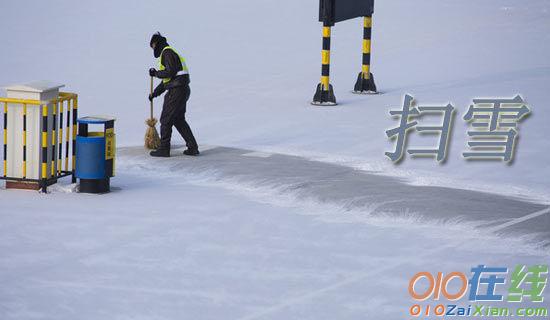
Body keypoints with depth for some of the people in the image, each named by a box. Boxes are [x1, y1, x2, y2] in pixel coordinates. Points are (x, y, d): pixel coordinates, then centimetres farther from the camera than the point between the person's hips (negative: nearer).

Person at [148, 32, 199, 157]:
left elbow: (170, 72, -21)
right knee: (179, 120, 16)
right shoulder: (171, 53, 24)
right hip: (183, 90, 10)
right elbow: (166, 81, 27)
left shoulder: (167, 52, -8)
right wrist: (155, 93, 26)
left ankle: (164, 149, 2)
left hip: (176, 91, -10)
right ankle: (192, 147, 14)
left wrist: (156, 73, -6)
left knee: (166, 120, -2)